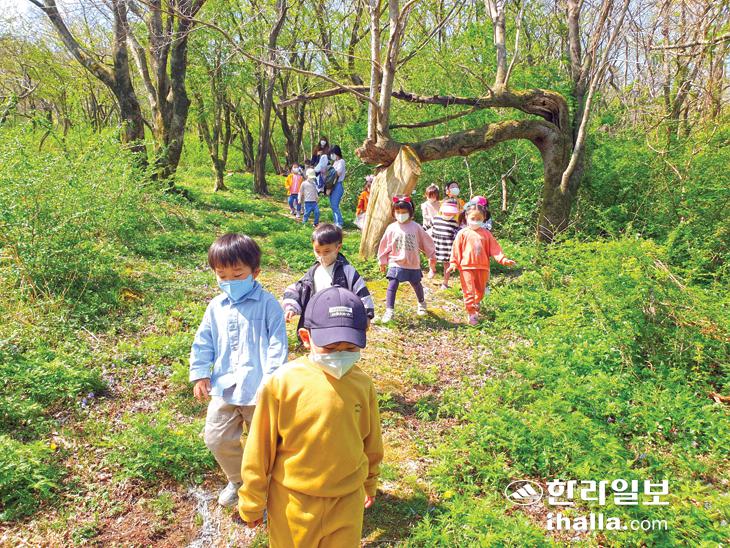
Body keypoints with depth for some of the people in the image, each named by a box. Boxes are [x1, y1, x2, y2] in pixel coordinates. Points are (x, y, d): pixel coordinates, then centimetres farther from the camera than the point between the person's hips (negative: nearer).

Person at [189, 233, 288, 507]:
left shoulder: (267, 303, -10)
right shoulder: (216, 307, 6)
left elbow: (277, 344, -12)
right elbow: (203, 343, 12)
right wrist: (200, 375, 5)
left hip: (258, 390, -5)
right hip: (224, 388, 5)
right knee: (217, 439, 12)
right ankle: (238, 480, 38)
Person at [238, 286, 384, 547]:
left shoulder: (362, 383, -10)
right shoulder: (284, 382, -19)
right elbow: (260, 448, -9)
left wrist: (370, 483, 19)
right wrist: (252, 502, -1)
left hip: (348, 500, 3)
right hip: (293, 502, -2)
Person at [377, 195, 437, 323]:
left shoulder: (416, 227, -4)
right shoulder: (392, 228, -3)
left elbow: (426, 242, 5)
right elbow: (384, 245, 5)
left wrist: (432, 256, 9)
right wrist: (382, 261, 8)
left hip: (413, 264, 1)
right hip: (396, 263, -1)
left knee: (417, 285, 19)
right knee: (392, 286, -14)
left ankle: (422, 304, 46)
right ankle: (389, 311, -12)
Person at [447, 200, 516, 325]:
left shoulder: (486, 233, 3)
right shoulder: (463, 233, -3)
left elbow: (494, 248, 1)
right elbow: (456, 249, -1)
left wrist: (503, 259, -8)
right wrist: (453, 264, -7)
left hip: (482, 267, 3)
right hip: (466, 267, -3)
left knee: (480, 291, 18)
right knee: (469, 291, -5)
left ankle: (476, 304, 45)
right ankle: (471, 314, 2)